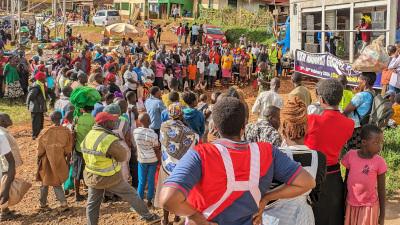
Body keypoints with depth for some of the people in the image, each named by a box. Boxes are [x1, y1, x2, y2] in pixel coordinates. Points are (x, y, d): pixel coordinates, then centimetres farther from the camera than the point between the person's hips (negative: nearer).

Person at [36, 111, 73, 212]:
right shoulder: (66, 131, -10)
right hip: (60, 161, 1)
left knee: (45, 183, 16)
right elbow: (68, 150, -3)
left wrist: (38, 160, 6)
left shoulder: (47, 132, -14)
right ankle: (63, 203, 2)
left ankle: (43, 204, 27)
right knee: (56, 183, 16)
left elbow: (41, 149, -7)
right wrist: (67, 162, 9)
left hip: (48, 161, -1)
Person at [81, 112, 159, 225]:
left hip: (91, 176, 6)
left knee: (92, 204, 16)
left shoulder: (88, 136, 0)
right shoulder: (109, 140, -25)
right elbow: (123, 156, -15)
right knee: (131, 195, 11)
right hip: (110, 178, -6)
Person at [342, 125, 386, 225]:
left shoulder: (379, 162, -12)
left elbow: (381, 190, -5)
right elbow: (346, 180, 4)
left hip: (369, 207, -2)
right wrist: (344, 202, 11)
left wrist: (382, 215, -2)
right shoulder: (351, 155, -8)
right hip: (351, 205, 2)